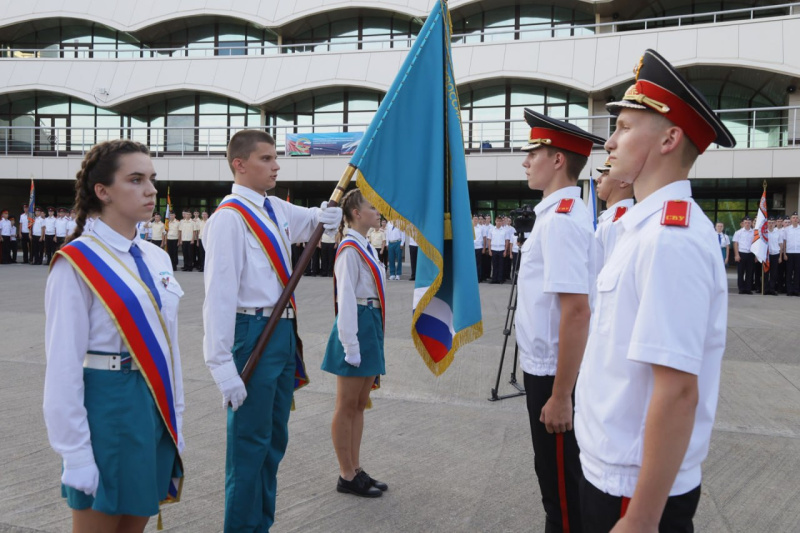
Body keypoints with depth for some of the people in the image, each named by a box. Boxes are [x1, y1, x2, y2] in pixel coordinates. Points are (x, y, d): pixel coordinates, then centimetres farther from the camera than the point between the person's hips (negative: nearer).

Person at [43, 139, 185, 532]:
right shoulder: (77, 264, -12)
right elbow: (63, 367, -14)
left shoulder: (156, 259, 8)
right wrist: (75, 452, -15)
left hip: (156, 404, 7)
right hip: (107, 405, -7)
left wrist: (175, 420, 14)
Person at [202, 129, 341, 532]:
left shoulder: (276, 210, 10)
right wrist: (223, 366, -23)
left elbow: (313, 220, 29)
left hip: (283, 331, 9)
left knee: (274, 439, 17)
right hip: (254, 332, -9)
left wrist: (327, 216, 2)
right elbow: (219, 294, -20)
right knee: (250, 442, -1)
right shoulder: (229, 218, -15)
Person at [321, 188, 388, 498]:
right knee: (347, 406, 1)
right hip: (357, 327, -9)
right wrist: (351, 345, -21)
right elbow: (346, 300, -18)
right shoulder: (350, 250, -14)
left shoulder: (366, 248, 14)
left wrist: (374, 333, 16)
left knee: (360, 404, 15)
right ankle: (347, 476, 11)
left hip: (371, 325, 9)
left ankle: (356, 470, 24)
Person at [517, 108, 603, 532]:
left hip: (553, 375, -10)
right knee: (556, 479, 22)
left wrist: (560, 397, -24)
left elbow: (576, 312, -27)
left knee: (563, 488, 5)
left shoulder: (561, 221, -21)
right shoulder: (562, 213, 9)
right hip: (546, 368, 10)